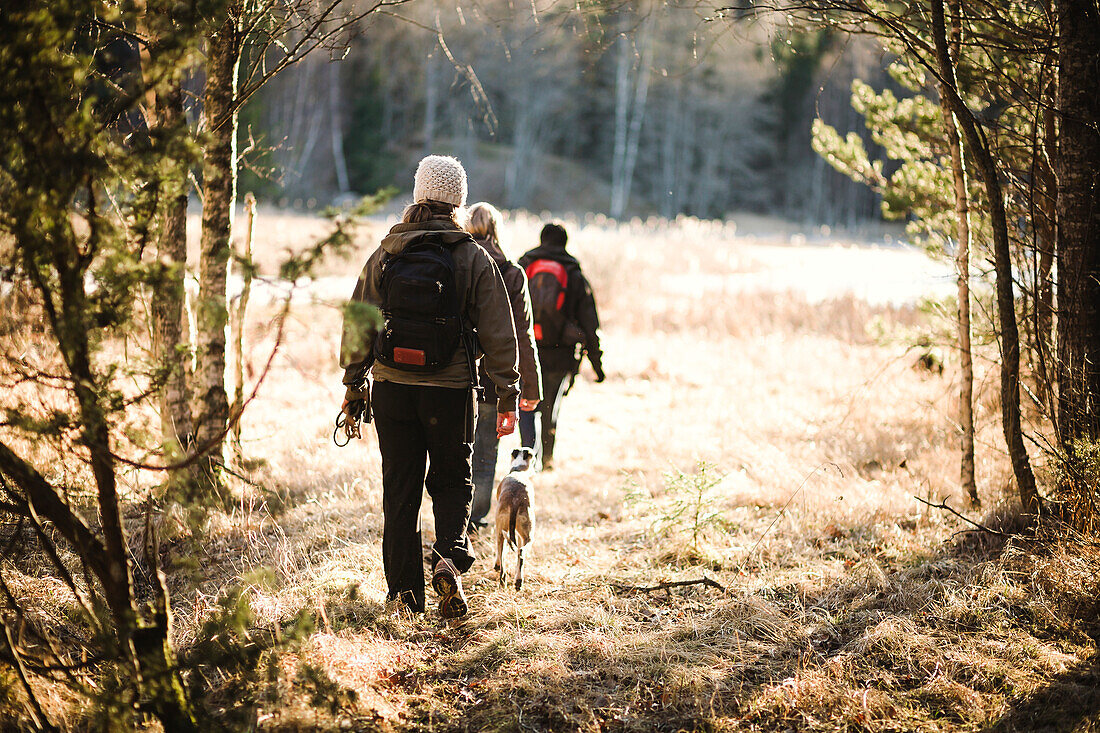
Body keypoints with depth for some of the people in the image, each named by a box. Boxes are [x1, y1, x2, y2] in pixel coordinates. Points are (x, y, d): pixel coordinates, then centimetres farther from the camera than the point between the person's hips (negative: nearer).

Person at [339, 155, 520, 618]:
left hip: (392, 387, 1)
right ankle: (450, 557, -12)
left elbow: (357, 324, 6)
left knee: (399, 490, 10)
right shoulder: (474, 259, -3)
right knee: (451, 482, 13)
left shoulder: (385, 254, 2)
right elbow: (499, 335, -2)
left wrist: (354, 383, 16)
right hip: (451, 390, -1)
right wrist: (507, 396, 4)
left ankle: (404, 590, 11)